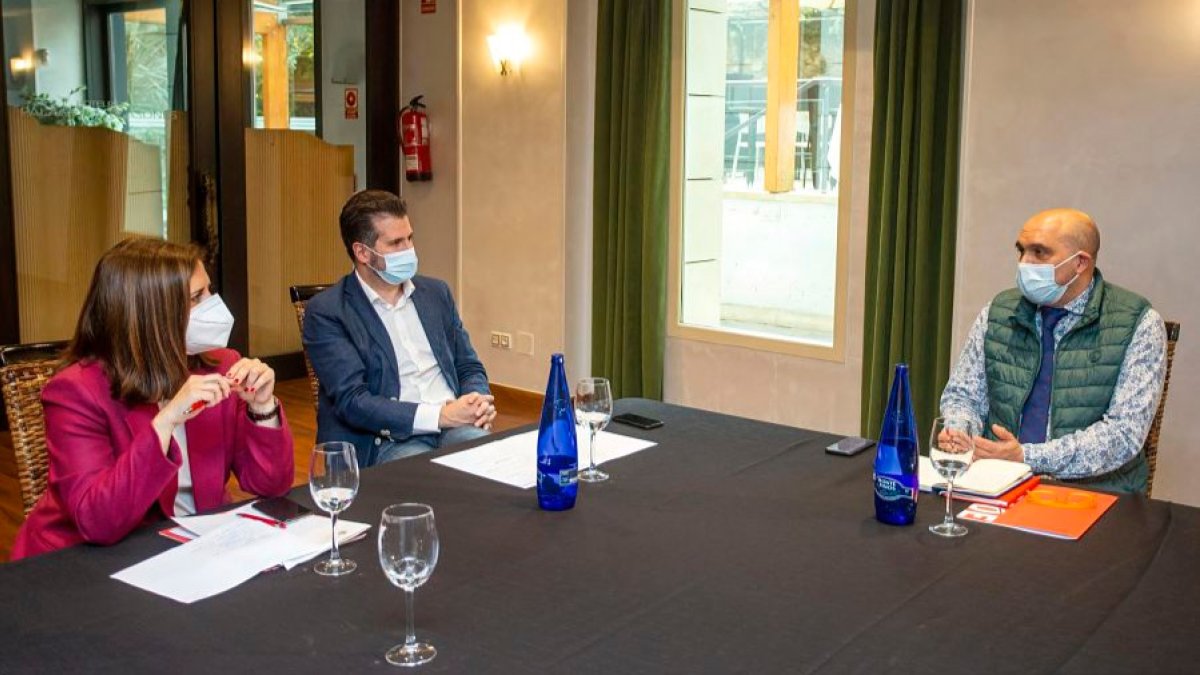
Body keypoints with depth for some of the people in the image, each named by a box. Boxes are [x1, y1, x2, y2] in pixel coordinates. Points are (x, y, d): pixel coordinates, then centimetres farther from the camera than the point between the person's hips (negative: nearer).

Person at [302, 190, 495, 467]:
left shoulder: (436, 292, 16)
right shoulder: (326, 311, -2)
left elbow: (469, 368, 21)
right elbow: (352, 401, -11)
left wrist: (478, 401, -5)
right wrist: (440, 415, -20)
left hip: (454, 428, 5)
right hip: (387, 439, -5)